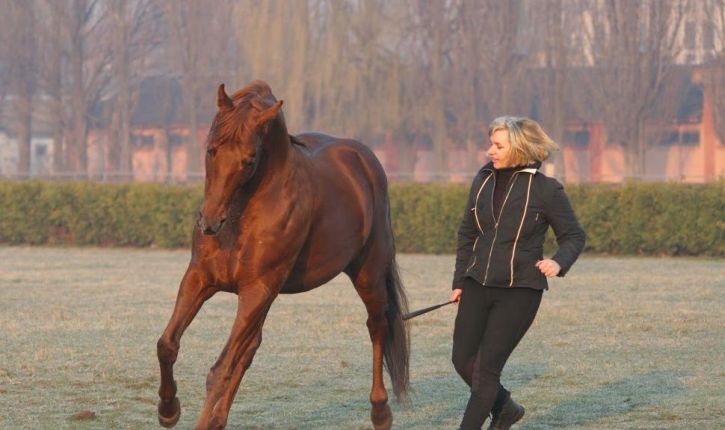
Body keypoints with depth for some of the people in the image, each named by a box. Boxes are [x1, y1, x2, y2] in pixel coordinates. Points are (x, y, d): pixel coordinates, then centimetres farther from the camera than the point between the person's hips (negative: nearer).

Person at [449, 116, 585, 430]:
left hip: (519, 290, -5)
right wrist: (459, 281, 11)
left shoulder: (546, 190, -10)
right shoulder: (484, 180, 5)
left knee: (487, 366, -5)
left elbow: (574, 236, -2)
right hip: (478, 285, 6)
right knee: (463, 360, 8)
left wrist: (559, 263, -22)